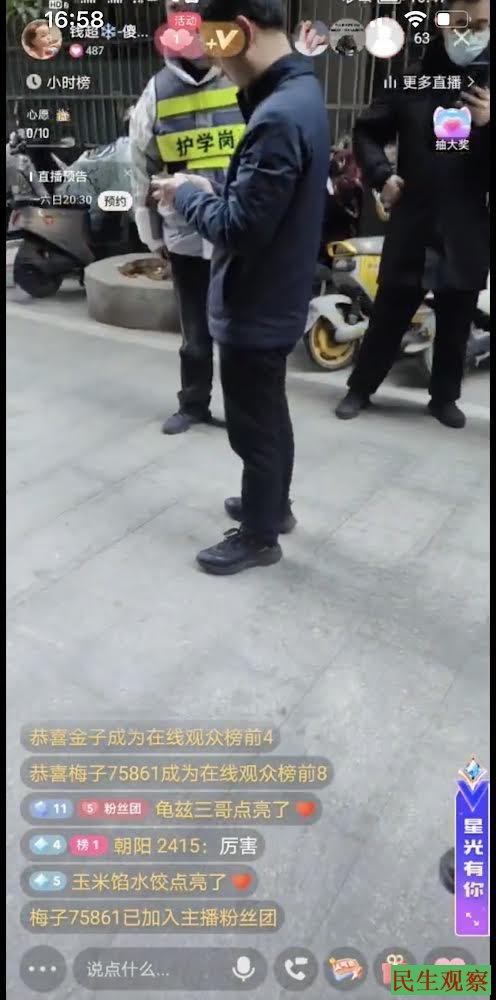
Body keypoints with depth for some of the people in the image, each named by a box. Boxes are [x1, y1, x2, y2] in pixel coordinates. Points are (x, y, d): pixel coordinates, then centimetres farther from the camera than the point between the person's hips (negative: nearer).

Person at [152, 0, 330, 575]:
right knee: (270, 416, 23)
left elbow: (240, 228, -26)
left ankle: (259, 537, 24)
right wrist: (211, 190, 3)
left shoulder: (278, 118, -25)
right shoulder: (301, 92, 8)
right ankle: (273, 505, 41)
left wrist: (188, 194, -10)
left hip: (254, 308, -10)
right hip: (276, 298, 10)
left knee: (254, 428, 6)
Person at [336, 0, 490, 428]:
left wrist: (488, 125, -17)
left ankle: (445, 397, 25)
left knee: (455, 325, 9)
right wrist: (382, 174, -2)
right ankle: (360, 388, 20)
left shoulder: (486, 90, 5)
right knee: (387, 317, 6)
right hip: (412, 226, -1)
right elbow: (367, 131, 13)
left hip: (466, 232, 1)